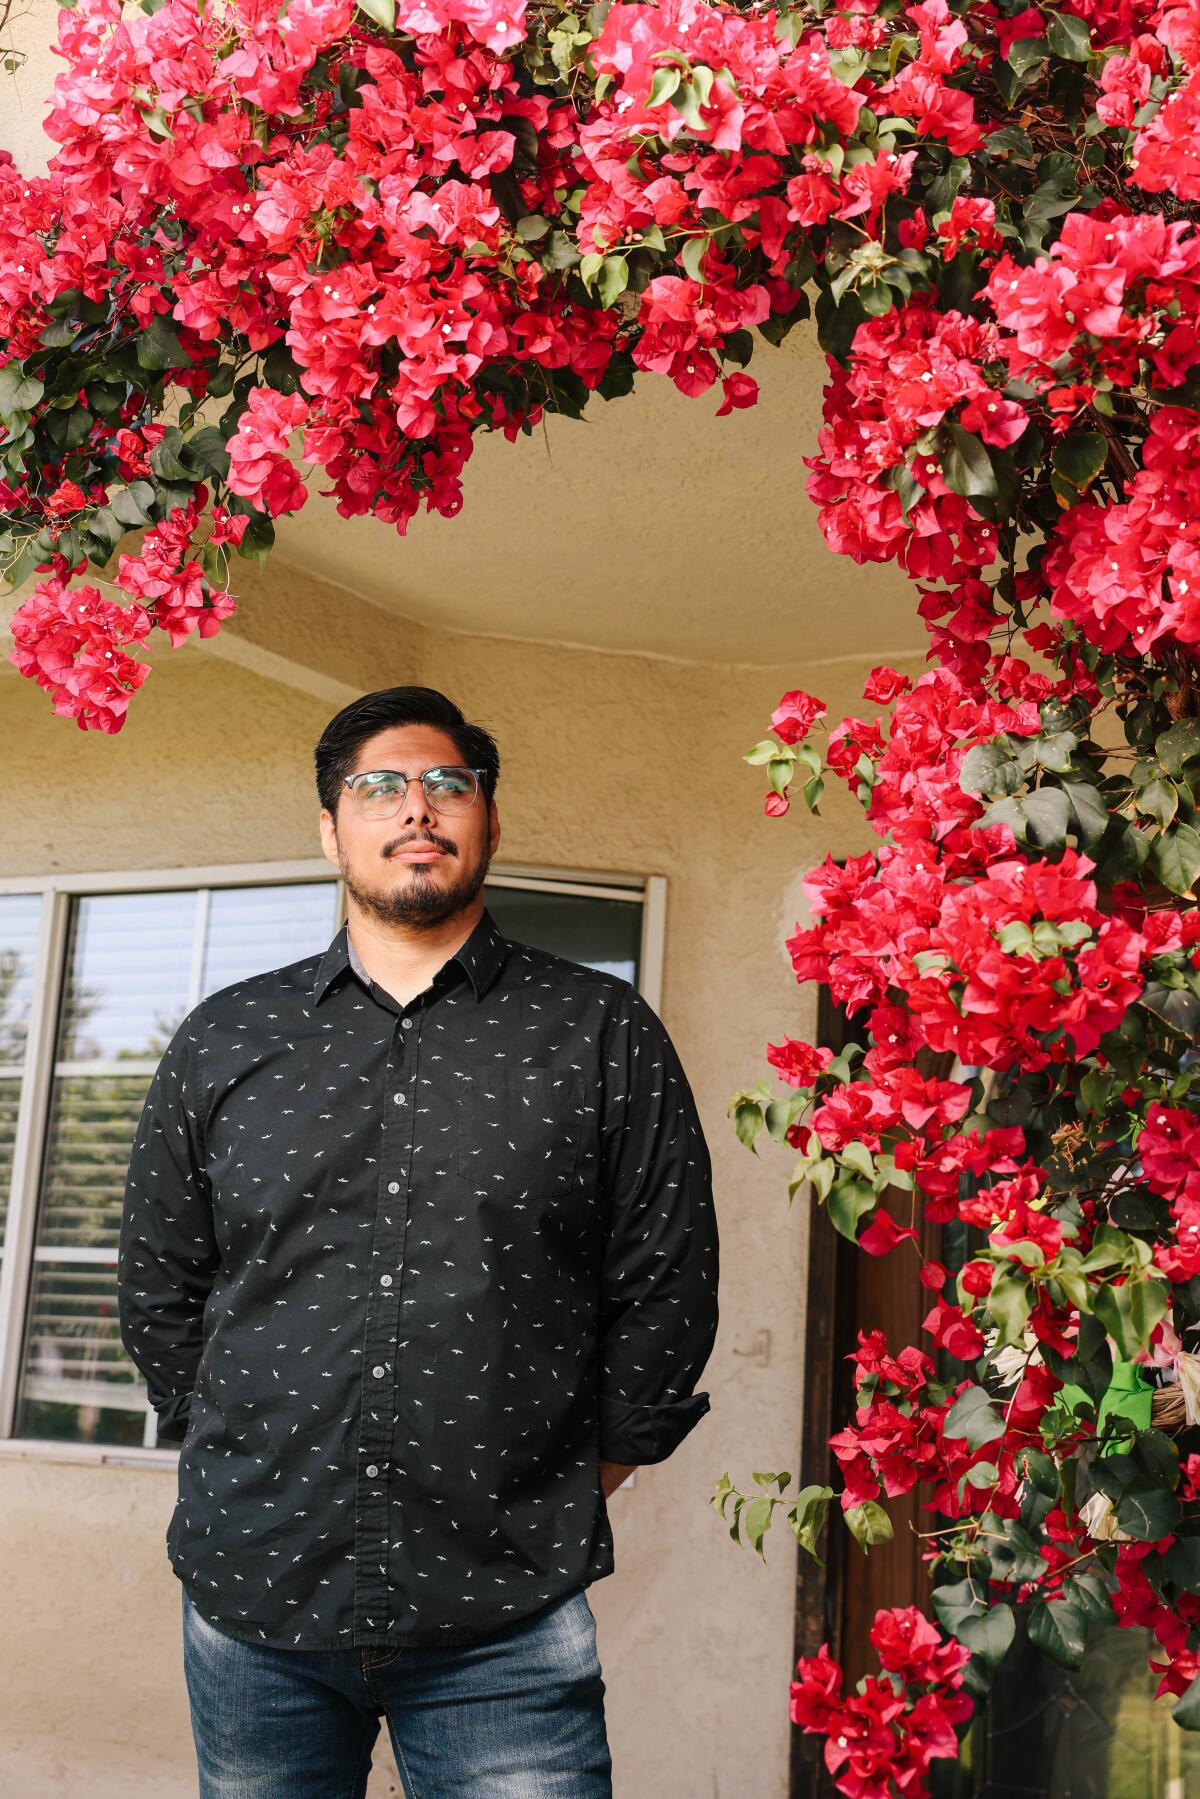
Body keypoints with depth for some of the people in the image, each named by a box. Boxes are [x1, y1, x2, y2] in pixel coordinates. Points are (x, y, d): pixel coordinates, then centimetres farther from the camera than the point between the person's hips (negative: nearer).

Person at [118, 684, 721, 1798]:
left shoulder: (605, 1034, 2)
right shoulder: (223, 1038, 8)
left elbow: (667, 1281, 3)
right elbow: (158, 1281, 14)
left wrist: (588, 1471, 5)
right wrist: (233, 1454, 11)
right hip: (251, 1589, 2)